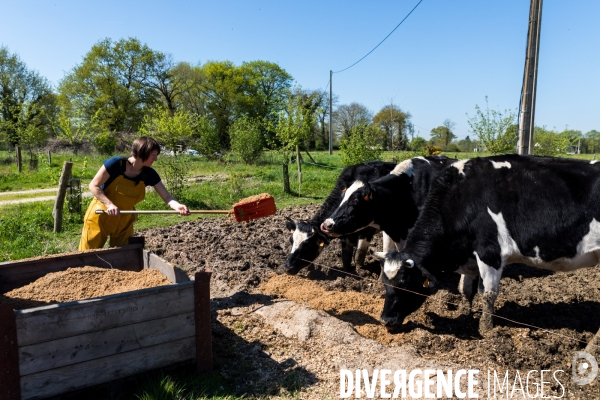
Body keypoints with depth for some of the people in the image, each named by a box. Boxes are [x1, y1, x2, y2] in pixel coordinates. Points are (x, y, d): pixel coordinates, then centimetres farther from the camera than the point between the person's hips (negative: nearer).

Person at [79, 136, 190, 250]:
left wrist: (177, 206, -36)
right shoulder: (116, 163, -20)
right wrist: (109, 204, -29)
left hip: (124, 221, 4)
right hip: (100, 217, -3)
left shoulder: (149, 174, -10)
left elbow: (167, 197, -14)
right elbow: (94, 186, -15)